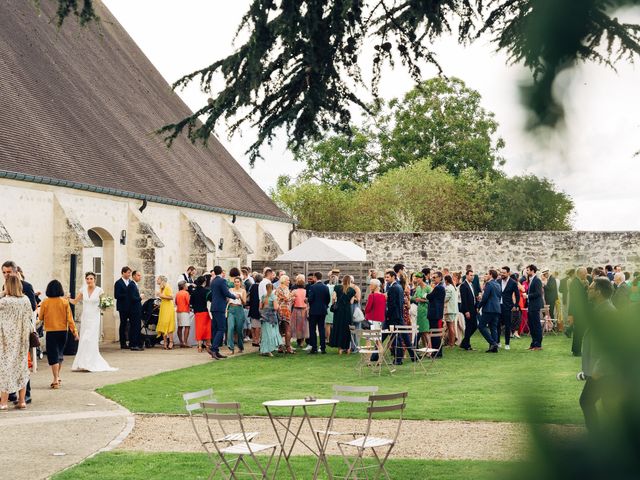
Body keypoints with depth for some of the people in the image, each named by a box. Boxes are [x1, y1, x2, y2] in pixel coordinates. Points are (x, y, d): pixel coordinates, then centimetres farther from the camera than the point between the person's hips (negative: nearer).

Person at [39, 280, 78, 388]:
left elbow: (41, 318, 2)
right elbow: (69, 318, -5)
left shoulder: (45, 302, -9)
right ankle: (57, 377, 30)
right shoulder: (64, 302, -5)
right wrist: (74, 331, -1)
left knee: (53, 356, 1)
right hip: (63, 331, 3)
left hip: (51, 332, -3)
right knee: (59, 354, 20)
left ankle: (56, 380, -5)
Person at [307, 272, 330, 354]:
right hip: (323, 310, 5)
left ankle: (314, 348, -1)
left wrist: (310, 306, 4)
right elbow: (328, 299, 4)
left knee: (312, 330, 2)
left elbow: (310, 299, -15)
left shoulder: (312, 287, -13)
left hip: (314, 310, -5)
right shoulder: (326, 287, 2)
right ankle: (323, 348, 7)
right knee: (322, 329, 9)